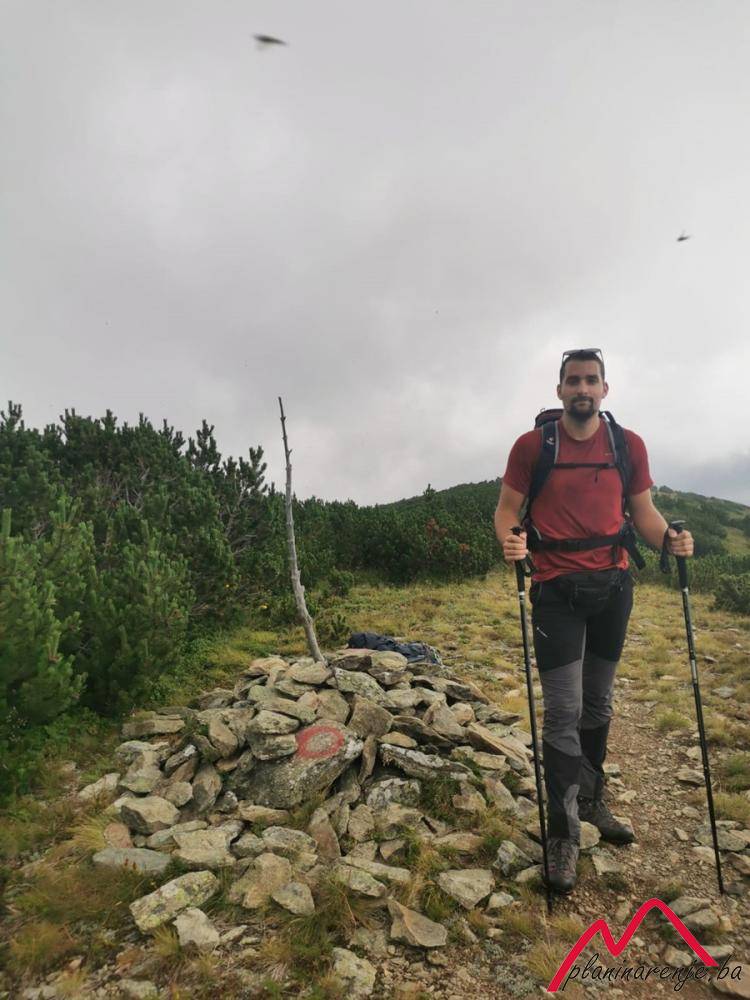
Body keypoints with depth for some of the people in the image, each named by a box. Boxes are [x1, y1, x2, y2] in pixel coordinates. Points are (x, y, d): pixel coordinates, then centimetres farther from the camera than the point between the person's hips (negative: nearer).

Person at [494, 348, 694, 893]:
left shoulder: (629, 445, 3)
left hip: (613, 586, 4)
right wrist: (509, 539, -23)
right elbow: (507, 508, -2)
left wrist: (669, 538, -14)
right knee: (564, 712, -4)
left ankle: (592, 800, 37)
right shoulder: (531, 446, -4)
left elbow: (643, 511, 6)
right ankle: (564, 833, 9)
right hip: (557, 588, -3)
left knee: (598, 704, 17)